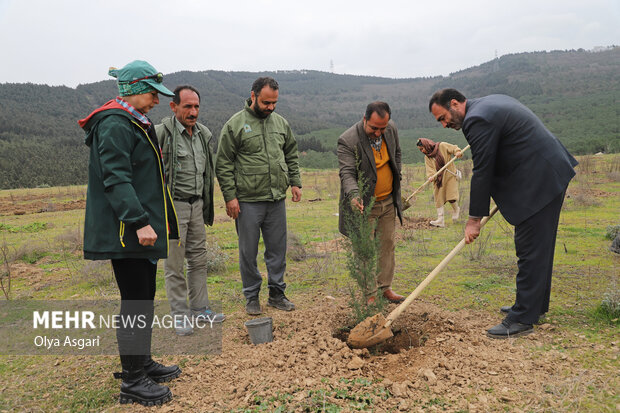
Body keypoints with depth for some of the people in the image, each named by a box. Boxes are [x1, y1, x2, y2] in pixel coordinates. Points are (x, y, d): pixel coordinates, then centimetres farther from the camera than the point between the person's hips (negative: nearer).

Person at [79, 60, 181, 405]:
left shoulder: (136, 123, 19)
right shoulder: (115, 125, -14)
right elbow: (115, 178, -23)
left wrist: (150, 220, 26)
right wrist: (139, 221, -28)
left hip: (143, 231, 11)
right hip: (127, 232, -11)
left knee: (145, 298, 17)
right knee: (135, 302, -4)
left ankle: (142, 363, 32)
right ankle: (132, 382, 9)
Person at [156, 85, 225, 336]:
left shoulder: (203, 134, 10)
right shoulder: (162, 133, -12)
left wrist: (206, 205, 19)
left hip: (196, 205, 7)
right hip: (173, 205, -6)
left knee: (199, 259, 13)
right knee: (174, 263, 1)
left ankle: (199, 307, 25)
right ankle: (179, 314, 14)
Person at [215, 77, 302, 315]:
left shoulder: (281, 123, 10)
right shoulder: (235, 125, -5)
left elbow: (292, 155, 20)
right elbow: (223, 164, -6)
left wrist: (295, 182, 9)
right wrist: (230, 196, -11)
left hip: (277, 199, 5)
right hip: (248, 201, -4)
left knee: (277, 249, 11)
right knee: (249, 252, 6)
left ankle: (277, 293, 26)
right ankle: (252, 297, 22)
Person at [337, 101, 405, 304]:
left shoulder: (391, 129, -2)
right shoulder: (348, 140, -22)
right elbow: (347, 172, -29)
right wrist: (353, 194, -46)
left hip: (388, 201, 6)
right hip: (363, 203, -6)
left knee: (387, 245, 13)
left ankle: (385, 287, 26)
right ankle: (370, 294, 12)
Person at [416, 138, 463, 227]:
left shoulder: (442, 146, -3)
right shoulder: (427, 157, 7)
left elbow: (454, 148, -1)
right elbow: (429, 169, -3)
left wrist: (458, 152, -23)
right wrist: (430, 176, -22)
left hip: (450, 176, -4)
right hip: (438, 179, 5)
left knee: (451, 198, -10)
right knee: (439, 198, 1)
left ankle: (456, 210, 23)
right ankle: (440, 220, 5)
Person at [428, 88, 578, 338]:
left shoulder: (477, 120, -17)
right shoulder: (491, 104, 15)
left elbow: (482, 172, -17)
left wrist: (474, 219, -10)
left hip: (538, 182, -11)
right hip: (553, 174, 11)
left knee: (530, 251, -6)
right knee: (539, 247, 17)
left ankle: (522, 319, 1)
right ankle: (536, 305, 30)